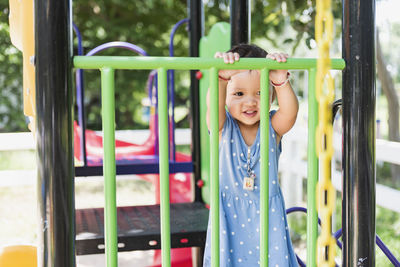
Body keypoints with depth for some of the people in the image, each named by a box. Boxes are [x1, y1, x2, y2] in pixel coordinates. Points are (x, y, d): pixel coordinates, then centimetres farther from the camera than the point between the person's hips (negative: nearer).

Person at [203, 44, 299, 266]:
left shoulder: (273, 127, -4)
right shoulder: (223, 128, -7)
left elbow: (290, 110, -25)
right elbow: (214, 104, -28)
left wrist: (281, 81, -44)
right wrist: (222, 77, -47)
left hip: (267, 213, 1)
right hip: (230, 215, 0)